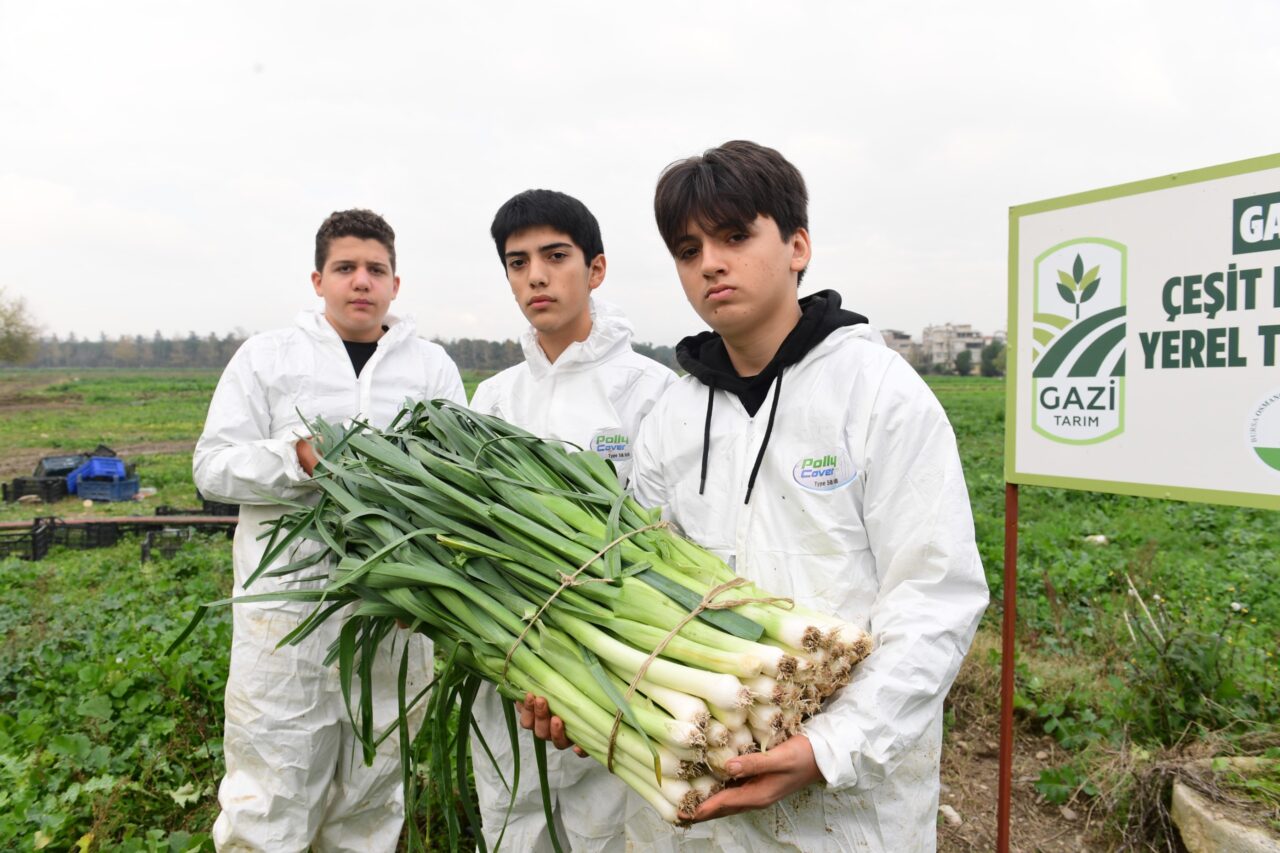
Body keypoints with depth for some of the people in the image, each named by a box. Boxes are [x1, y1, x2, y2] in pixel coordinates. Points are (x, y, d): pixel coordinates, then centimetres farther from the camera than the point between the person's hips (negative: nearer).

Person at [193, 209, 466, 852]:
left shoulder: (432, 366, 11)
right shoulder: (266, 356, 7)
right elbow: (213, 467, 2)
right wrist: (297, 457, -16)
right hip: (288, 601, -1)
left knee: (373, 798, 14)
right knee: (268, 801, 2)